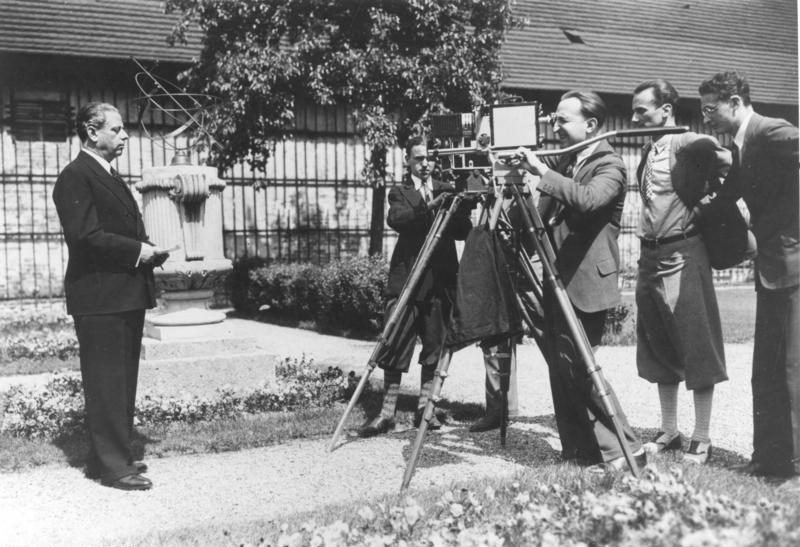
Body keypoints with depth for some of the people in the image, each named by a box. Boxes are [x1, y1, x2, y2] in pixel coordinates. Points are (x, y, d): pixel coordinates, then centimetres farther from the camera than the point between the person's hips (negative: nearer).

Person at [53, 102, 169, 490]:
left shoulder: (111, 177, 21)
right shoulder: (75, 177, -9)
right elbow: (85, 235, -20)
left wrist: (148, 250, 4)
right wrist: (137, 250, -15)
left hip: (127, 295, 9)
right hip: (100, 297, -9)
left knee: (122, 382, 14)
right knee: (106, 383, -4)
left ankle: (114, 456, 24)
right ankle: (112, 465, 2)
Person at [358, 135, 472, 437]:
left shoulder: (447, 190, 13)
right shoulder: (399, 192, 6)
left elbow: (464, 231, 5)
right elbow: (395, 219, -15)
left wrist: (454, 208, -14)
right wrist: (428, 207, -30)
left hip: (439, 281, 3)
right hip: (406, 278, -3)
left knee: (435, 345, 5)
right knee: (396, 347, -5)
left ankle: (425, 407, 15)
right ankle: (387, 412, 0)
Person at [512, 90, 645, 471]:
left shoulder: (609, 165, -8)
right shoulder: (562, 163, 14)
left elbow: (588, 199, -29)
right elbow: (544, 217, 17)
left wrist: (542, 172, -25)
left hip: (586, 281, -8)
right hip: (557, 279, 8)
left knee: (577, 366, -9)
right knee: (561, 366, 10)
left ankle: (624, 450, 0)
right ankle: (578, 448, 20)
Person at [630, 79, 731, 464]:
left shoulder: (685, 143, -11)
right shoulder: (650, 149, 15)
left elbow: (725, 161, -24)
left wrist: (711, 193, -11)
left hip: (681, 256, -9)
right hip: (650, 257, 9)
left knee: (696, 349, -1)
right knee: (660, 349, 13)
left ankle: (701, 438, 7)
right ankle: (668, 432, 24)